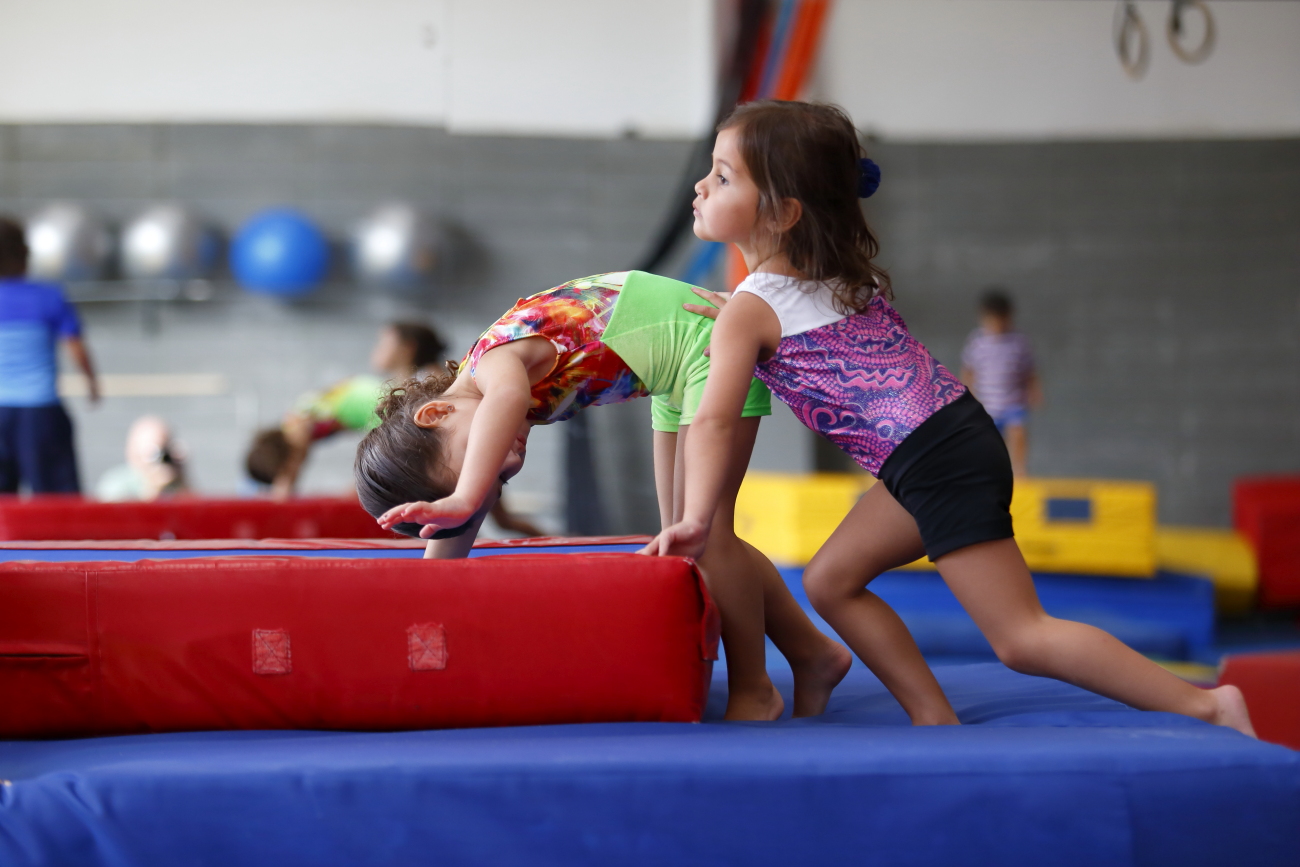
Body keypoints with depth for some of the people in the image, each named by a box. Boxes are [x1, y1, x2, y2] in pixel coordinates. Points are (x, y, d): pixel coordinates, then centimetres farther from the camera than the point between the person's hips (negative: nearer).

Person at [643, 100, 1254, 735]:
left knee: (1021, 639, -9)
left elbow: (714, 423, -14)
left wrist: (696, 519, -12)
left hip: (939, 462, -9)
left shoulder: (749, 311, -7)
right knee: (830, 582, 13)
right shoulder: (846, 272, 16)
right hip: (951, 438, 9)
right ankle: (934, 719, 13)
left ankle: (1205, 705, -11)